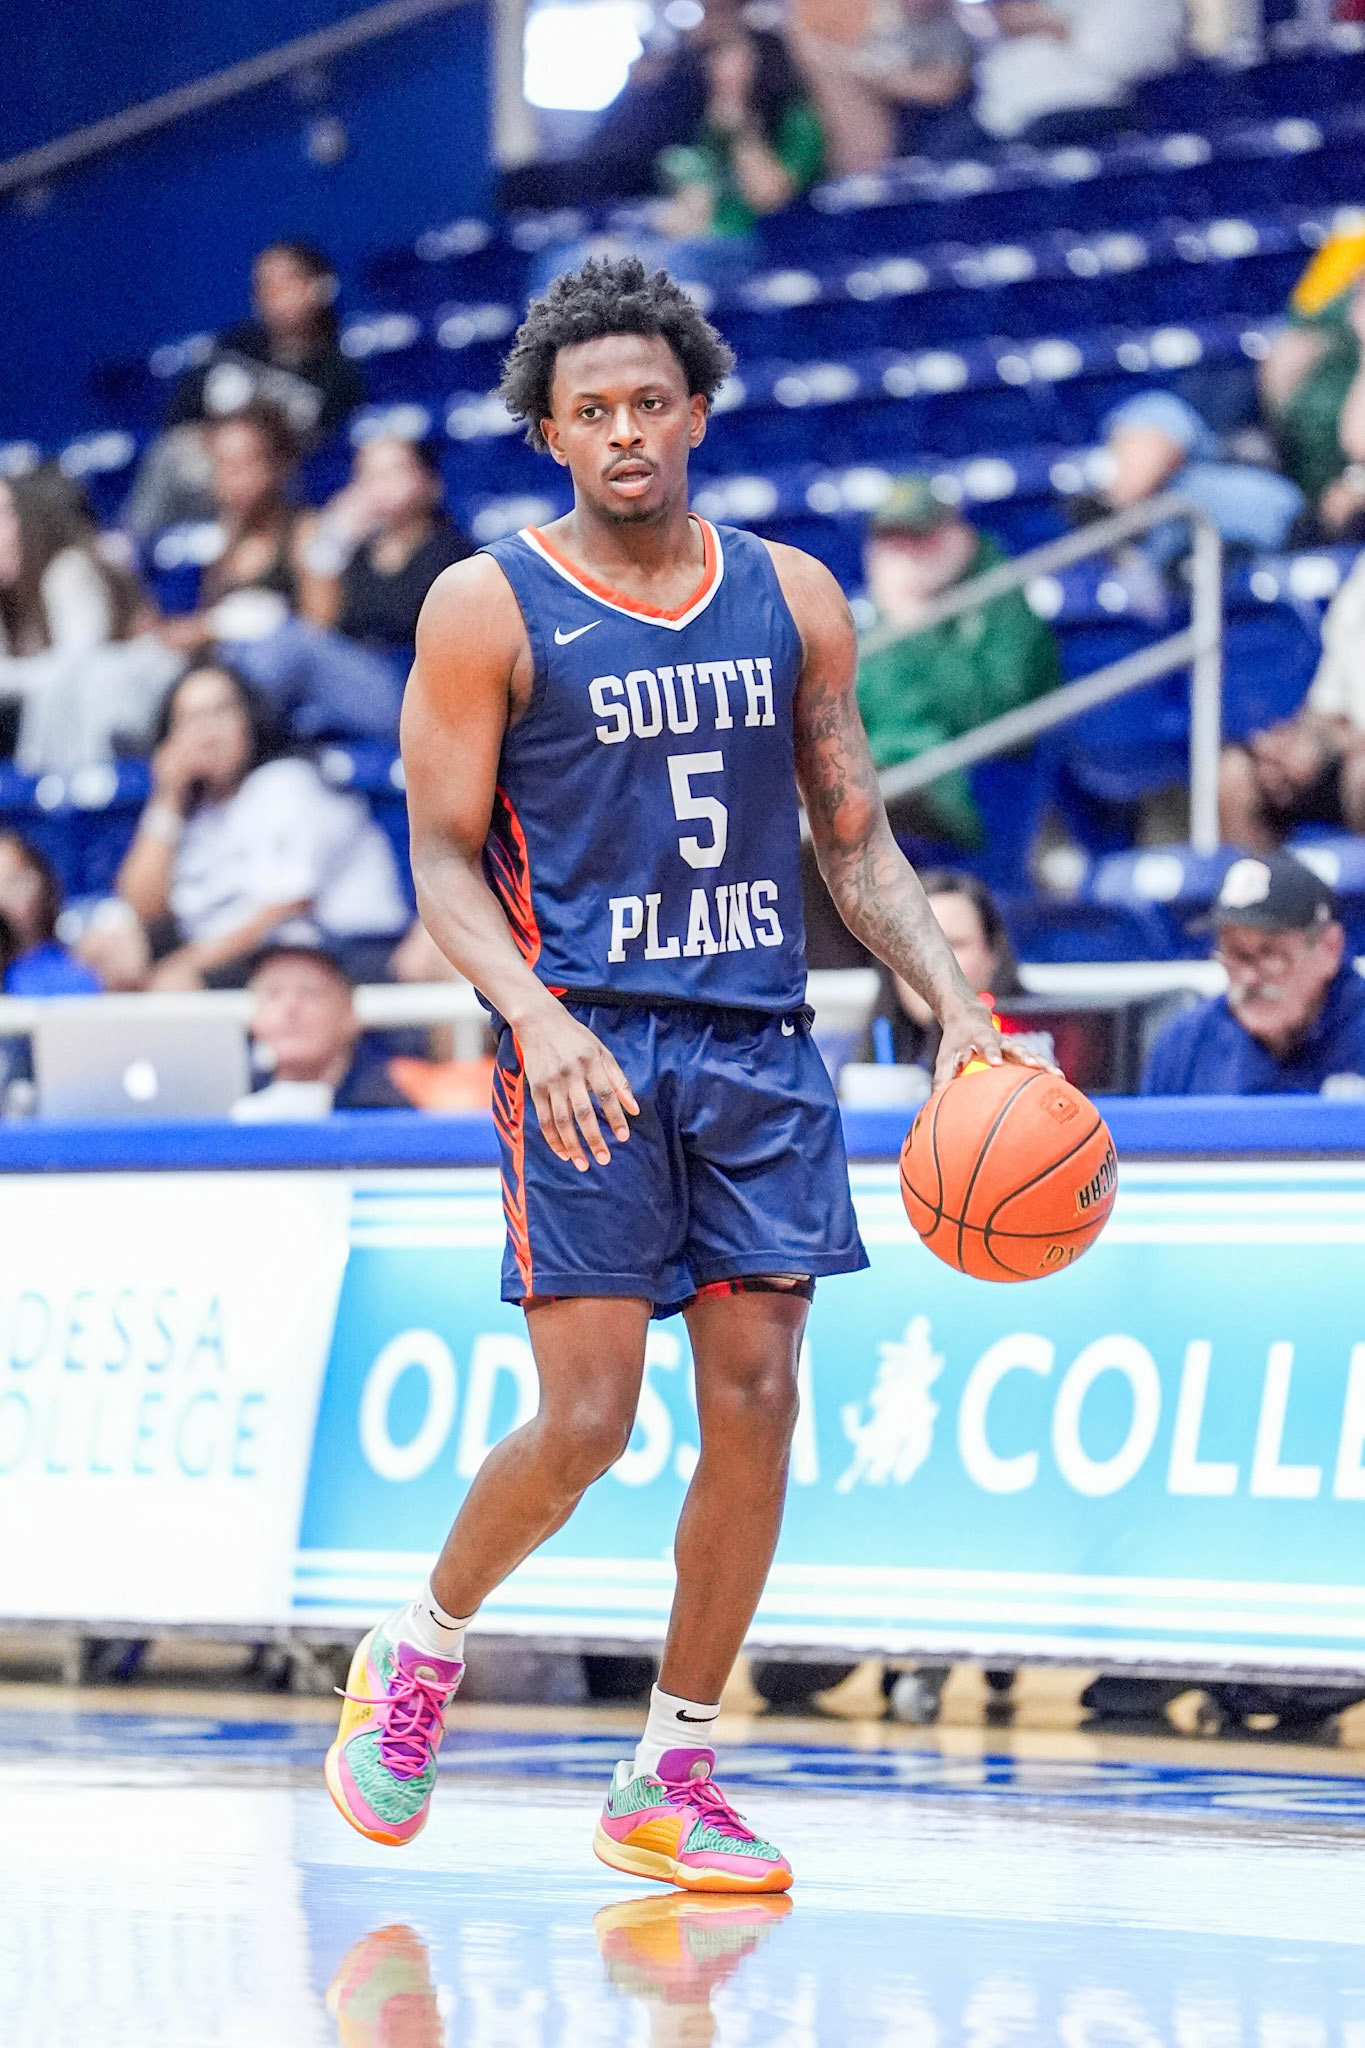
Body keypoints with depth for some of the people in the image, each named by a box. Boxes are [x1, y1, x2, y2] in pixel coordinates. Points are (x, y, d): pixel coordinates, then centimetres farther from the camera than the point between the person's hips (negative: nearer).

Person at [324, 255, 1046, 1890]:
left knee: (756, 1404, -2)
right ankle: (417, 1650, 18)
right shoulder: (490, 607, -1)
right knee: (586, 1419, -10)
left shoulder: (792, 601, 10)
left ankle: (669, 1782, 9)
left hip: (759, 1046, 4)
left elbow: (854, 842, 14)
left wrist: (954, 1003, 0)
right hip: (589, 1048, -4)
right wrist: (537, 1015, -19)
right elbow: (444, 863, -2)